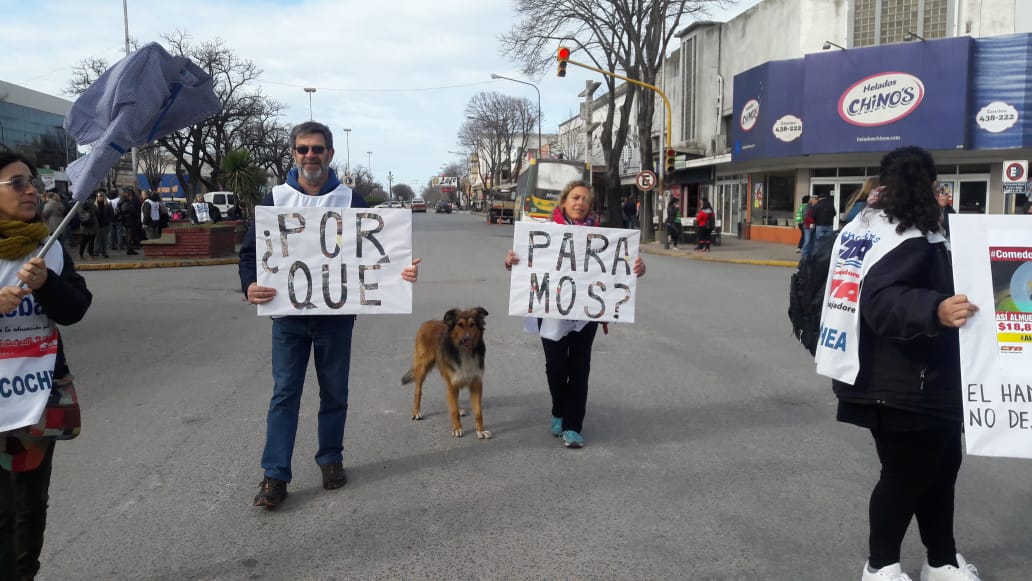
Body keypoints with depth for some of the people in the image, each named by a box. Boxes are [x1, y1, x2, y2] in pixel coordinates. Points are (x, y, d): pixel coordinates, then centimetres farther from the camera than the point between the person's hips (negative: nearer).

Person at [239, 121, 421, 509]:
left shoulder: (350, 200, 1)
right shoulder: (276, 199, 2)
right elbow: (250, 251, 3)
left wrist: (399, 270, -21)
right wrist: (249, 285, -18)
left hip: (335, 315, 0)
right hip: (288, 315, 0)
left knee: (335, 393, 11)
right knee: (284, 394, 0)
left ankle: (331, 459, 28)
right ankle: (275, 475, 6)